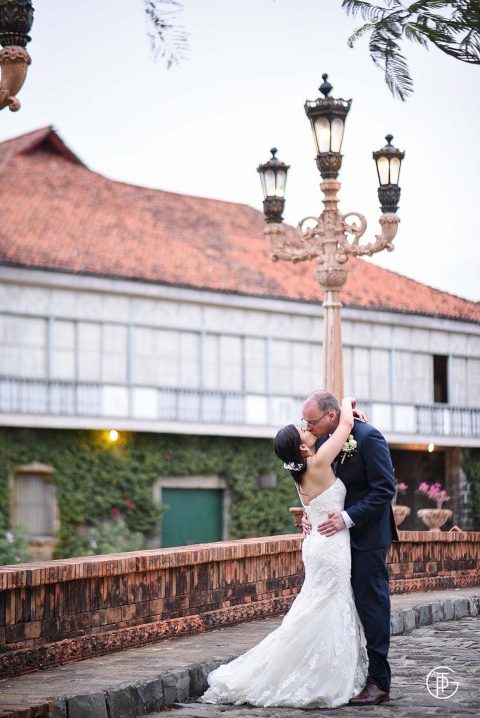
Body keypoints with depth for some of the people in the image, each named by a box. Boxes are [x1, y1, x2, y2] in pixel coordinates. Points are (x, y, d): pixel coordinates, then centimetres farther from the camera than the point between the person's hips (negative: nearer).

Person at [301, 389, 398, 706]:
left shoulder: (368, 437, -17)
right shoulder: (324, 441, 6)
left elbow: (385, 489, -17)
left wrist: (348, 518, -22)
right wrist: (310, 513, -2)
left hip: (367, 535, -7)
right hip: (339, 532, 7)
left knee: (371, 603, -5)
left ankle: (378, 682, 0)